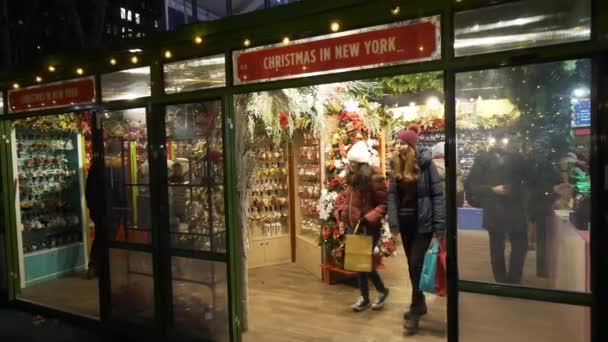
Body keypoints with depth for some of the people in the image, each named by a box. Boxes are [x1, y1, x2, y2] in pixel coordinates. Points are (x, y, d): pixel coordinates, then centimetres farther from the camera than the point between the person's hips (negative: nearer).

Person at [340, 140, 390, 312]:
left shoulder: (374, 177, -16)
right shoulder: (352, 178, 8)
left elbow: (384, 204, -16)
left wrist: (369, 218, -24)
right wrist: (344, 212, 5)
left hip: (369, 227, -7)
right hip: (354, 226, 7)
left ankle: (382, 290, 25)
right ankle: (365, 297, 26)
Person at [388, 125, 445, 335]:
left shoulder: (425, 163, -10)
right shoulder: (396, 165, 5)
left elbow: (437, 193, -11)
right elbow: (392, 194, 3)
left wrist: (439, 225, -14)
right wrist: (393, 221, -6)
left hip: (423, 221, -5)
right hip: (405, 221, 6)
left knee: (417, 264, -5)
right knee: (412, 264, 14)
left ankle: (415, 311, 8)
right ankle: (420, 304, 30)